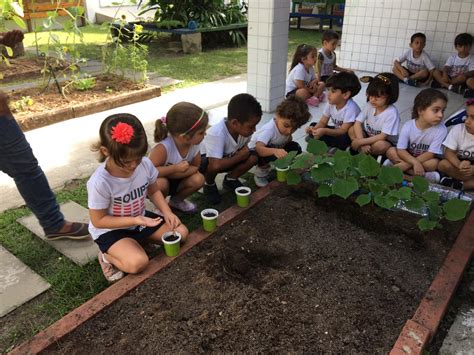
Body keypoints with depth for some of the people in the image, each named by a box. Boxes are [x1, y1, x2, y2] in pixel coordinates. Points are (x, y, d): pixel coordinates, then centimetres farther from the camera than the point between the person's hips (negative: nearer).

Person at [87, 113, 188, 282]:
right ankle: (107, 256, 3)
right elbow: (98, 220, -21)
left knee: (181, 232, -4)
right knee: (138, 263, -29)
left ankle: (137, 241, 12)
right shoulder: (100, 182, -32)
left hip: (140, 219, 6)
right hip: (111, 230, -5)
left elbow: (153, 191, 2)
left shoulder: (145, 164, -18)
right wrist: (137, 221, -28)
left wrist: (167, 213, -15)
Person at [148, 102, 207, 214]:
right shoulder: (163, 148, -36)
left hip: (174, 182, 5)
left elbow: (195, 167, -12)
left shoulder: (194, 144, -20)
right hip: (153, 183, -5)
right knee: (161, 183, -37)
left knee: (198, 179, -19)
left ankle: (177, 200, 10)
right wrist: (175, 168, -37)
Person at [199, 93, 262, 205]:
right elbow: (216, 165, -49)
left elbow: (245, 147, 1)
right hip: (204, 160, -5)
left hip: (227, 158, 6)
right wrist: (240, 156, -33)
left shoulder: (244, 129, -20)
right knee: (212, 165, -39)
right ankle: (209, 185, -4)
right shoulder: (216, 134, -40)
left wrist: (245, 150, -25)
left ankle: (230, 179, 8)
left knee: (253, 157, -17)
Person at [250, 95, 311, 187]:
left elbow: (288, 140, 3)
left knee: (295, 147, -13)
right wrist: (275, 151, -69)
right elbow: (258, 148, -52)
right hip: (255, 152, -6)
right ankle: (260, 173, -8)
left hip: (276, 149, 7)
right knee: (271, 156, -38)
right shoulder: (269, 129, -37)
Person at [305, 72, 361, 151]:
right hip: (337, 130, 6)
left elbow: (344, 130, -30)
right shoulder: (331, 103, -9)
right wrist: (315, 129, -28)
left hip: (349, 134, -6)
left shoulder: (351, 108, -29)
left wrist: (325, 131, -42)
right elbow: (323, 122, -5)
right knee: (313, 125, -6)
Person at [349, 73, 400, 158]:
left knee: (380, 145, -38)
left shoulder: (392, 112, -24)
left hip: (385, 142, -5)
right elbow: (358, 123, -14)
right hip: (369, 137, 5)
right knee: (352, 129, -16)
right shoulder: (369, 105, -9)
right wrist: (363, 143, -28)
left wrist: (361, 142, -28)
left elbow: (382, 136, -26)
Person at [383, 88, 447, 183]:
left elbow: (431, 154, -23)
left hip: (425, 159, -1)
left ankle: (395, 164, -28)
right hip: (408, 157, 2)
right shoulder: (408, 126, -18)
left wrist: (405, 165, -31)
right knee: (391, 151, -23)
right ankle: (424, 175, -25)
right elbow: (401, 150, -20)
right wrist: (415, 162, -39)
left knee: (435, 162, -32)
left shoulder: (441, 129, -22)